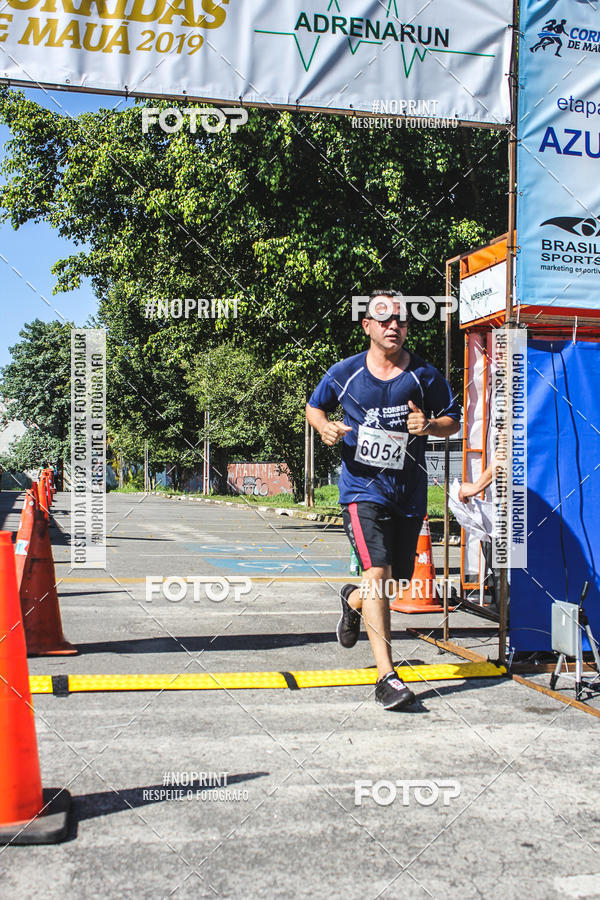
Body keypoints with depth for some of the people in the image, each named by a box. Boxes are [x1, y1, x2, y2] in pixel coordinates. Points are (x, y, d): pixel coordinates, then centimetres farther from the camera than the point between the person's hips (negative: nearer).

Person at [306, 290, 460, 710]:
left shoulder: (424, 374, 1)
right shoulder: (345, 373, 1)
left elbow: (454, 420, 8)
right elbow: (314, 406, 16)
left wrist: (429, 425, -14)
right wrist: (325, 426, -6)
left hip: (410, 491, 3)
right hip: (362, 487, -3)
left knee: (399, 577, 13)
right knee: (378, 573, -17)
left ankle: (353, 600, 49)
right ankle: (386, 675, -14)